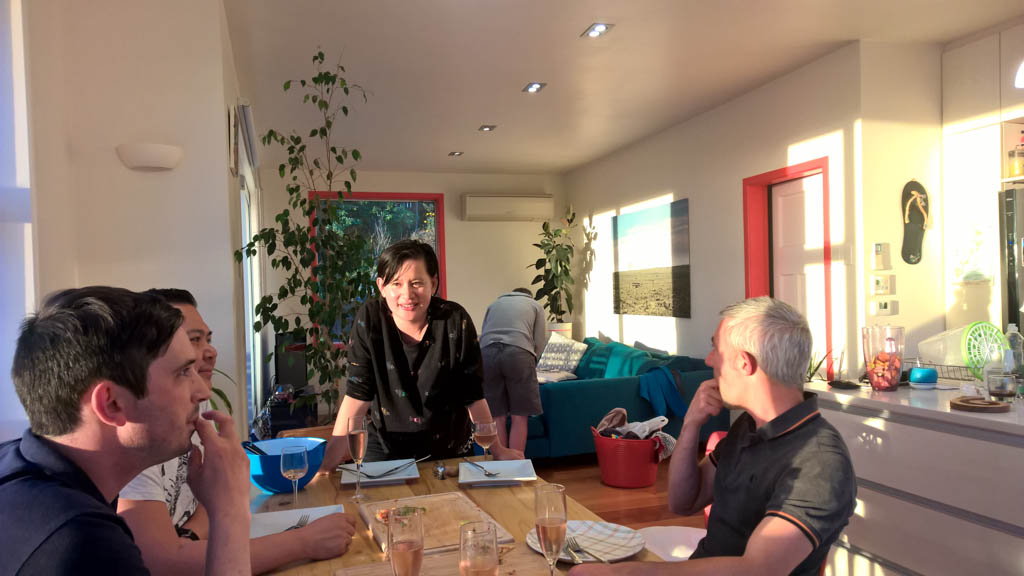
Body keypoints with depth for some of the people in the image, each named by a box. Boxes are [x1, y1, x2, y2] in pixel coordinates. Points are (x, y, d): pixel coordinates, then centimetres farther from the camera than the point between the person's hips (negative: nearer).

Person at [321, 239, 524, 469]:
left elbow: (473, 394, -10)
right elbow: (358, 393, -15)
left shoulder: (455, 320, -19)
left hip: (449, 449, 1)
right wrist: (331, 455, -22)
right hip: (385, 448, 0)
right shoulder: (369, 319, -17)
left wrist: (497, 449, -7)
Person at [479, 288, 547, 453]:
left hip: (487, 353, 3)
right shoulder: (535, 305, 28)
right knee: (519, 418, 3)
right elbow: (540, 341, 18)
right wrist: (530, 363, 31)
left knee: (496, 418, 8)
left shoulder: (495, 303, 36)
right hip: (518, 352, -2)